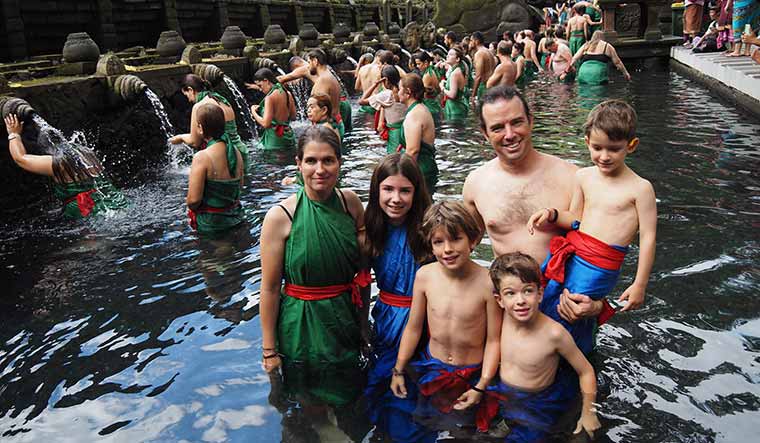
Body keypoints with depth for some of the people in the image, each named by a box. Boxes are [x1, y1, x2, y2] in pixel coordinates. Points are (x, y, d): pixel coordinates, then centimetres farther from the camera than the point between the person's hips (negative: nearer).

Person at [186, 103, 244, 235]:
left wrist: (189, 204, 0)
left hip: (212, 223, -7)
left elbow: (193, 200, -22)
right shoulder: (236, 152, -1)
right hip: (236, 217, 7)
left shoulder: (201, 157, -22)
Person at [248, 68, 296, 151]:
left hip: (274, 139, -7)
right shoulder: (288, 94, 5)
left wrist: (253, 112, -3)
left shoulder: (270, 98, -16)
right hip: (288, 138, 7)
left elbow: (265, 123, -19)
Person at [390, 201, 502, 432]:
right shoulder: (425, 276, -14)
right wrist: (399, 370, 4)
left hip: (473, 373, -3)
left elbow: (493, 340, -15)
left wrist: (481, 387, -15)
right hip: (432, 367, 3)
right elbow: (413, 327, -2)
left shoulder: (487, 282, -24)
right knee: (427, 420, 19)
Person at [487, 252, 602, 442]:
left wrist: (588, 414, -4)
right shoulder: (502, 318, -15)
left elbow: (586, 372, -13)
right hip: (501, 394, 4)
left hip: (536, 406, -4)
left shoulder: (554, 333, -27)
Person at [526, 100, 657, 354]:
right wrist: (552, 215, -7)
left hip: (600, 267, -6)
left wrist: (639, 285, -7)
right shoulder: (583, 176, 6)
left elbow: (648, 238, -7)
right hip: (571, 252, 6)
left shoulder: (640, 188, -8)